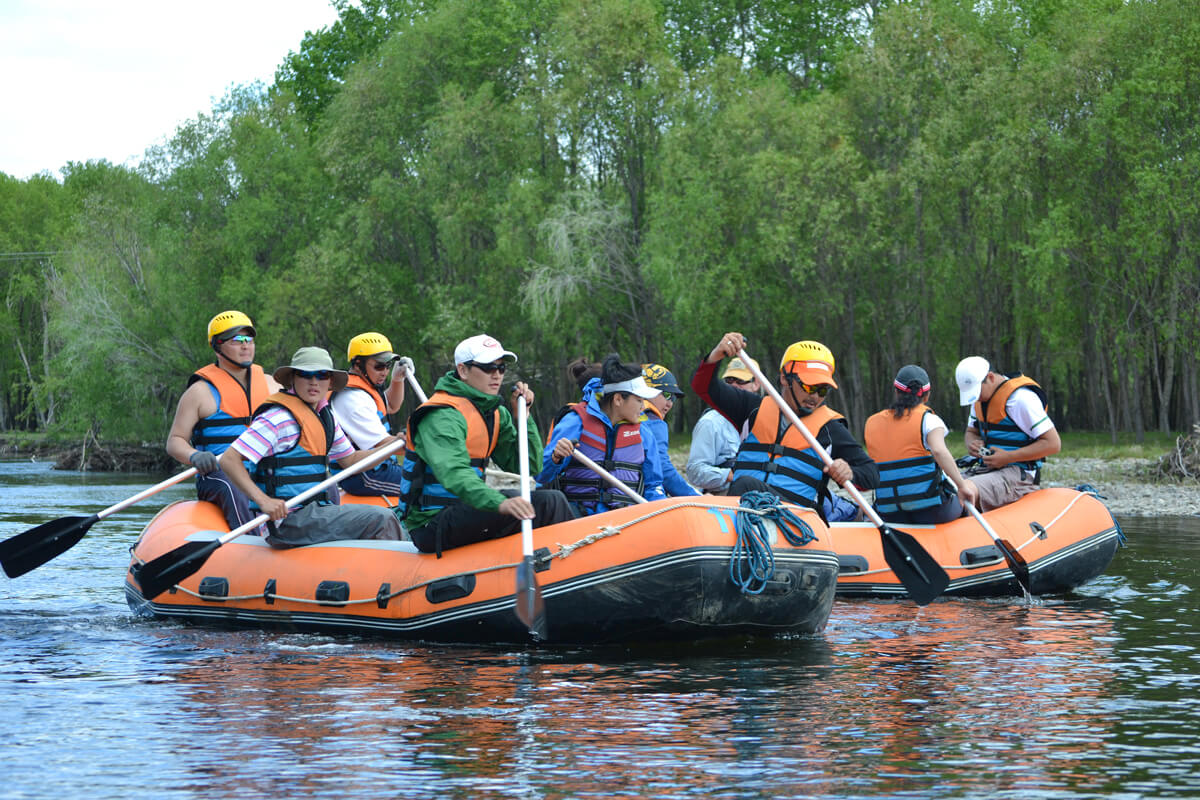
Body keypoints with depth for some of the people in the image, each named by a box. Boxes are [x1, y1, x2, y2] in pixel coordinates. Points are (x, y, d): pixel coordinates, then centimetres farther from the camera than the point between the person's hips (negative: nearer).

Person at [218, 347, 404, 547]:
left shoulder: (326, 417, 14)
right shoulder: (280, 417, -14)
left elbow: (349, 460, 24)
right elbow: (229, 460, -19)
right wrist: (263, 501, -29)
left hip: (315, 510, 9)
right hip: (288, 520, -9)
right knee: (381, 519, -16)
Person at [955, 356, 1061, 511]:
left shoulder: (1021, 398, -16)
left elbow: (1053, 444, -17)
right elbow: (971, 432, 26)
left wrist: (1008, 457, -20)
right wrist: (971, 443, -1)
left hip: (1018, 475, -9)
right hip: (987, 469, 9)